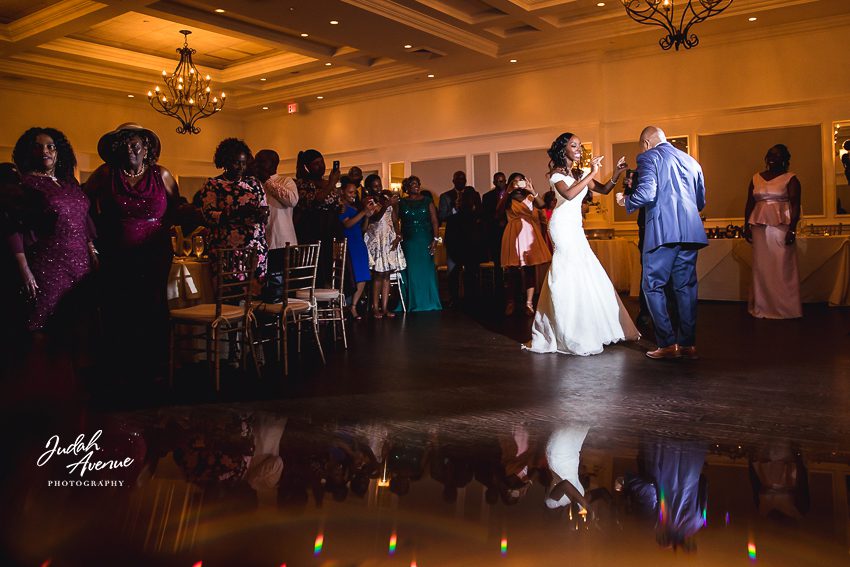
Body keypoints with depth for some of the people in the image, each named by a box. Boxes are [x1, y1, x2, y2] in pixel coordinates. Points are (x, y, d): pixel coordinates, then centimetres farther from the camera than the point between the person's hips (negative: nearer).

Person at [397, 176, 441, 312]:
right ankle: (413, 303, 10)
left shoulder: (427, 201, 7)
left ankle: (429, 302, 10)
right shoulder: (402, 203, 7)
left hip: (425, 241, 0)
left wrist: (435, 239, -8)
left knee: (427, 271, 1)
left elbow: (434, 221, 1)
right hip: (408, 242, 0)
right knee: (411, 272, 2)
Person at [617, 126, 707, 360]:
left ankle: (667, 344, -2)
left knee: (652, 286, 2)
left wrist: (626, 201, 3)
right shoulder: (691, 161, 20)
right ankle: (688, 344, 12)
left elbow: (646, 193, -15)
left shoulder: (648, 157, 0)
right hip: (691, 232, 7)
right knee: (686, 286, 10)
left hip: (663, 231, -6)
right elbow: (701, 201, 22)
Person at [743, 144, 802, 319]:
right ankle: (762, 307, 12)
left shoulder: (790, 179, 1)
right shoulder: (756, 178, 13)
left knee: (783, 266, -3)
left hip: (782, 226, -4)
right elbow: (749, 204, 14)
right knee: (761, 267, 5)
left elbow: (795, 205, -7)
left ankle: (785, 307, 4)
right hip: (760, 227, 4)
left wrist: (792, 229, -16)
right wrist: (746, 227, 8)